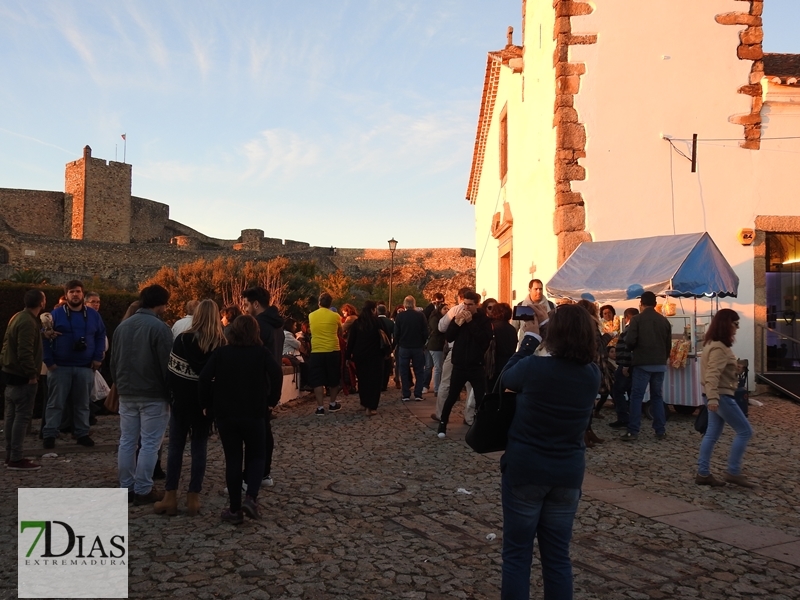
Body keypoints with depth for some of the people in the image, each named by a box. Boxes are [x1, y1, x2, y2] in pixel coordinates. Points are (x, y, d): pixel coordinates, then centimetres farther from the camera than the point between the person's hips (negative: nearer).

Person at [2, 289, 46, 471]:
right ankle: (16, 459, -3)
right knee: (22, 416, -6)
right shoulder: (28, 322, -20)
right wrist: (32, 374, -19)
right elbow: (25, 352, -26)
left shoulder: (18, 317, 12)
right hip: (22, 376, -10)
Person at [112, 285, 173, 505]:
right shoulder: (159, 327, -14)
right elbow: (167, 364, -15)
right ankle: (143, 490, 3)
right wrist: (171, 393, -6)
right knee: (149, 444, 0)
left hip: (127, 394, 7)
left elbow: (114, 362, 15)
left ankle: (126, 488, 18)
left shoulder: (122, 326, 9)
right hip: (153, 395, -7)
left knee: (127, 441, 12)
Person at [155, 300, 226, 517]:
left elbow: (173, 371, -8)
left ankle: (170, 497, 10)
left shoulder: (183, 339, -7)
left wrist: (173, 394, 3)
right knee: (199, 447, 7)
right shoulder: (221, 344, -3)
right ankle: (193, 498, 9)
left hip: (183, 400, -1)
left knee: (175, 446, 8)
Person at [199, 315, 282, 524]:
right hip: (255, 413, -1)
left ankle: (234, 510, 11)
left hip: (225, 413, 1)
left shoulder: (221, 352, 2)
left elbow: (205, 377, -8)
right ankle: (251, 498, -5)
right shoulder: (262, 352, 0)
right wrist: (272, 400, -5)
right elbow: (276, 373, -15)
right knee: (256, 456, 14)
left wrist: (207, 404, 2)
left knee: (233, 460, 9)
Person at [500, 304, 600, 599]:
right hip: (569, 472, 4)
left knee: (517, 552, 8)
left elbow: (506, 378, 3)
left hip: (524, 468, -4)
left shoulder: (533, 367, -18)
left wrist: (527, 343, 11)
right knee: (557, 554, 15)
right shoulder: (593, 375, -6)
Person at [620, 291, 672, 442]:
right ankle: (660, 431, 13)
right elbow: (669, 345, 11)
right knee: (657, 397, 12)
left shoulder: (637, 319, -7)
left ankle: (633, 431, -4)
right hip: (660, 364, 5)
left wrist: (635, 349, 8)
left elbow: (630, 341, -14)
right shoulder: (664, 320, 8)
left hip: (642, 363, -4)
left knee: (636, 397, -1)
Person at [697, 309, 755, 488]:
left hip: (718, 395, 10)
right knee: (745, 431, -2)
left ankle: (703, 474, 10)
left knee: (712, 434, 9)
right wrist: (713, 398, -32)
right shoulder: (719, 348, -18)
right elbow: (712, 375, -27)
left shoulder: (715, 344, 14)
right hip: (721, 396, -10)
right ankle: (733, 472, 1)